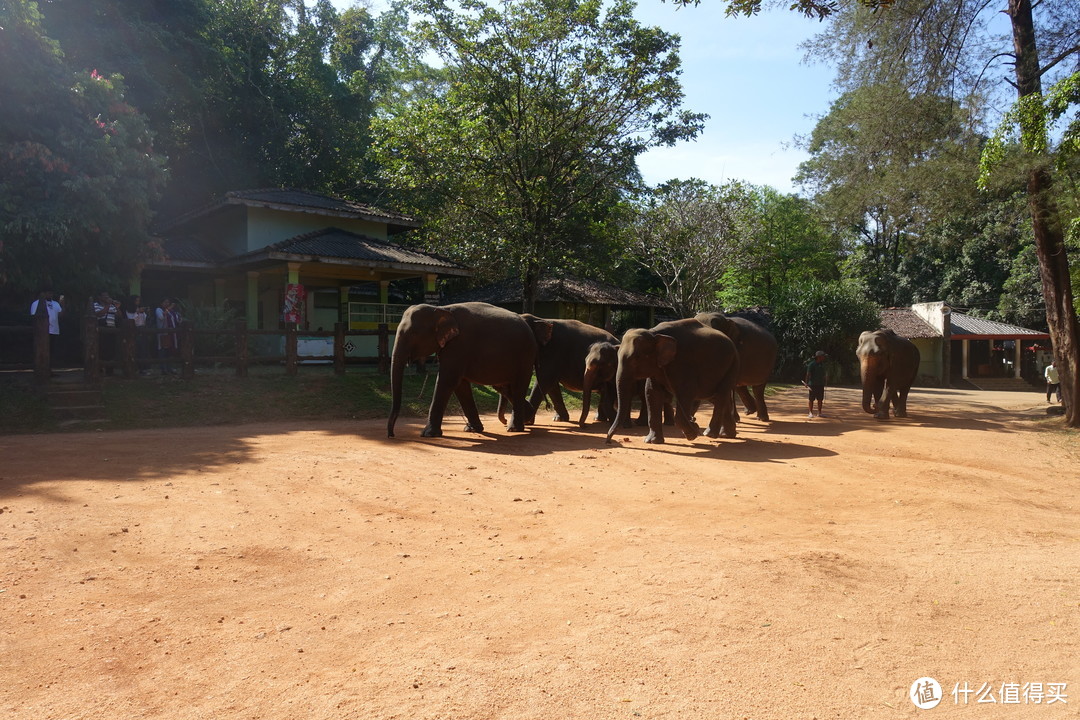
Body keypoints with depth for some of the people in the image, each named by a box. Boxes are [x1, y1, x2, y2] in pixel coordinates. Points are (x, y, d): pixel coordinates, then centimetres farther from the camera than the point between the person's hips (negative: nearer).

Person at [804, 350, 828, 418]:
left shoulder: (822, 364, 11)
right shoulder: (811, 364, -9)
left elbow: (824, 374, 20)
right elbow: (808, 374, -14)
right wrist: (806, 382, -22)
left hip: (821, 384, 6)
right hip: (813, 384, -6)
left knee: (820, 399, 7)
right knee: (811, 399, -1)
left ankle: (819, 413, 14)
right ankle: (810, 412, 5)